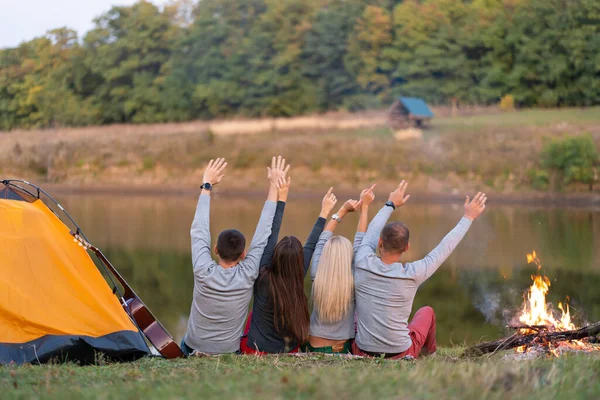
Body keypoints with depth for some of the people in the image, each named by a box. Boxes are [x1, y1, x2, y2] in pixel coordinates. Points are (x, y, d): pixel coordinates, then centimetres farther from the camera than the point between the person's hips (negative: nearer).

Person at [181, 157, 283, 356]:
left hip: (194, 349, 1)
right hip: (229, 352, -1)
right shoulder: (247, 276, -23)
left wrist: (207, 186, -5)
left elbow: (199, 230, -11)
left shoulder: (203, 272, -22)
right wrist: (274, 188, -10)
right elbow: (262, 235, -15)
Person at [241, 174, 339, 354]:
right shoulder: (297, 280, -17)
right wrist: (324, 212, 5)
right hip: (287, 352, 2)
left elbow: (271, 234, -15)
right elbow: (311, 245, -4)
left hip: (254, 350, -2)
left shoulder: (263, 278, -21)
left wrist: (281, 199, -12)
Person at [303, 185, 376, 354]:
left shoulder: (317, 278, -12)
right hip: (344, 350, -1)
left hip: (314, 349, 1)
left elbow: (321, 241, 0)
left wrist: (342, 211, 5)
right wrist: (364, 207, 0)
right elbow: (359, 243, -7)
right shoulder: (353, 280, -16)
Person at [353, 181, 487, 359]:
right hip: (400, 354, -1)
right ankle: (429, 352, 53)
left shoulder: (363, 263, -14)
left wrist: (390, 205, 24)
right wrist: (468, 217, 9)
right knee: (426, 311, 28)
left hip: (362, 352, 1)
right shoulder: (412, 274, -19)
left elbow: (371, 233, 8)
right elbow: (444, 248, -4)